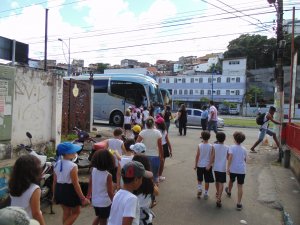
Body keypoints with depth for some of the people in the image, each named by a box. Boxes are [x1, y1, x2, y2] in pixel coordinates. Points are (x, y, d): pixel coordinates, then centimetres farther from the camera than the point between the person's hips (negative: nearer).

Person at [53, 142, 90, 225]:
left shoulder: (57, 164, -1)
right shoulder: (72, 166, -22)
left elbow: (55, 181, 6)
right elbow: (75, 184, -20)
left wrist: (54, 194, 18)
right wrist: (82, 198, -12)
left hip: (59, 190, 7)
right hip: (70, 190, -7)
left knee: (66, 212, 23)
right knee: (76, 212, 14)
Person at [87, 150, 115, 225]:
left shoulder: (93, 171, -9)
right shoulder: (108, 175, -23)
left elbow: (90, 184, 5)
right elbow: (110, 192, -17)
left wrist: (89, 194, 21)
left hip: (95, 200, 5)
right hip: (105, 202, -5)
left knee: (98, 216, 28)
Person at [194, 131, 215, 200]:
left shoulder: (199, 146, -10)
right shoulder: (211, 146, -8)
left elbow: (197, 156, -8)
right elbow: (212, 156, -13)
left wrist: (195, 165, 1)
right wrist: (209, 165, -10)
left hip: (200, 165, 0)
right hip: (207, 165, 0)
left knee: (199, 179, 21)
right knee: (207, 181, 12)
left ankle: (199, 188, 3)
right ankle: (206, 193, 18)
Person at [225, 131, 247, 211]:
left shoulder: (232, 147, -8)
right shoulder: (244, 149, 3)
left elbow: (230, 157, -22)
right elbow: (245, 159, 12)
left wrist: (228, 167, -22)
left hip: (233, 169, -1)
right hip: (242, 170, 1)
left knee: (231, 181, 26)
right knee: (240, 186, 3)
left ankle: (229, 191, 55)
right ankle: (239, 204, 1)